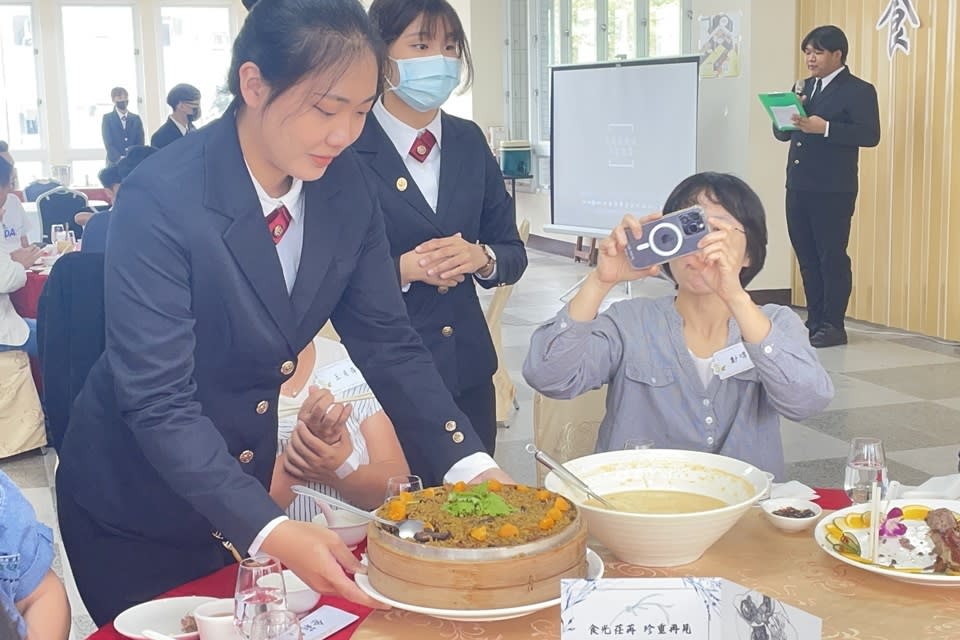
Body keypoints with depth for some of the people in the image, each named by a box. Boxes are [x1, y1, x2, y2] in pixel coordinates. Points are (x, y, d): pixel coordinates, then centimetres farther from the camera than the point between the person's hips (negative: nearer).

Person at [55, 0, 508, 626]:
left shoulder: (346, 186, -10)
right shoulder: (159, 200, -27)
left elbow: (386, 340, -6)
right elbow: (159, 402, -28)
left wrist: (472, 467, -17)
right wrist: (272, 531, -39)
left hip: (248, 486, 5)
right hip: (137, 506, -5)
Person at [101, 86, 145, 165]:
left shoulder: (136, 119, 12)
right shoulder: (107, 118, 5)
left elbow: (140, 142, 5)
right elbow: (108, 144, -5)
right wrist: (120, 159, -21)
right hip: (115, 163, -2)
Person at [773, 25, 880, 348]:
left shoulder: (859, 90, -4)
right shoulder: (804, 87, 18)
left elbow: (870, 135, -14)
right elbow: (782, 133, 17)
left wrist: (825, 127, -22)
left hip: (833, 190, -7)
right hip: (798, 187, 7)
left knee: (832, 257, -2)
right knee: (807, 258, 11)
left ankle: (833, 326, 4)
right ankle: (815, 321, 19)